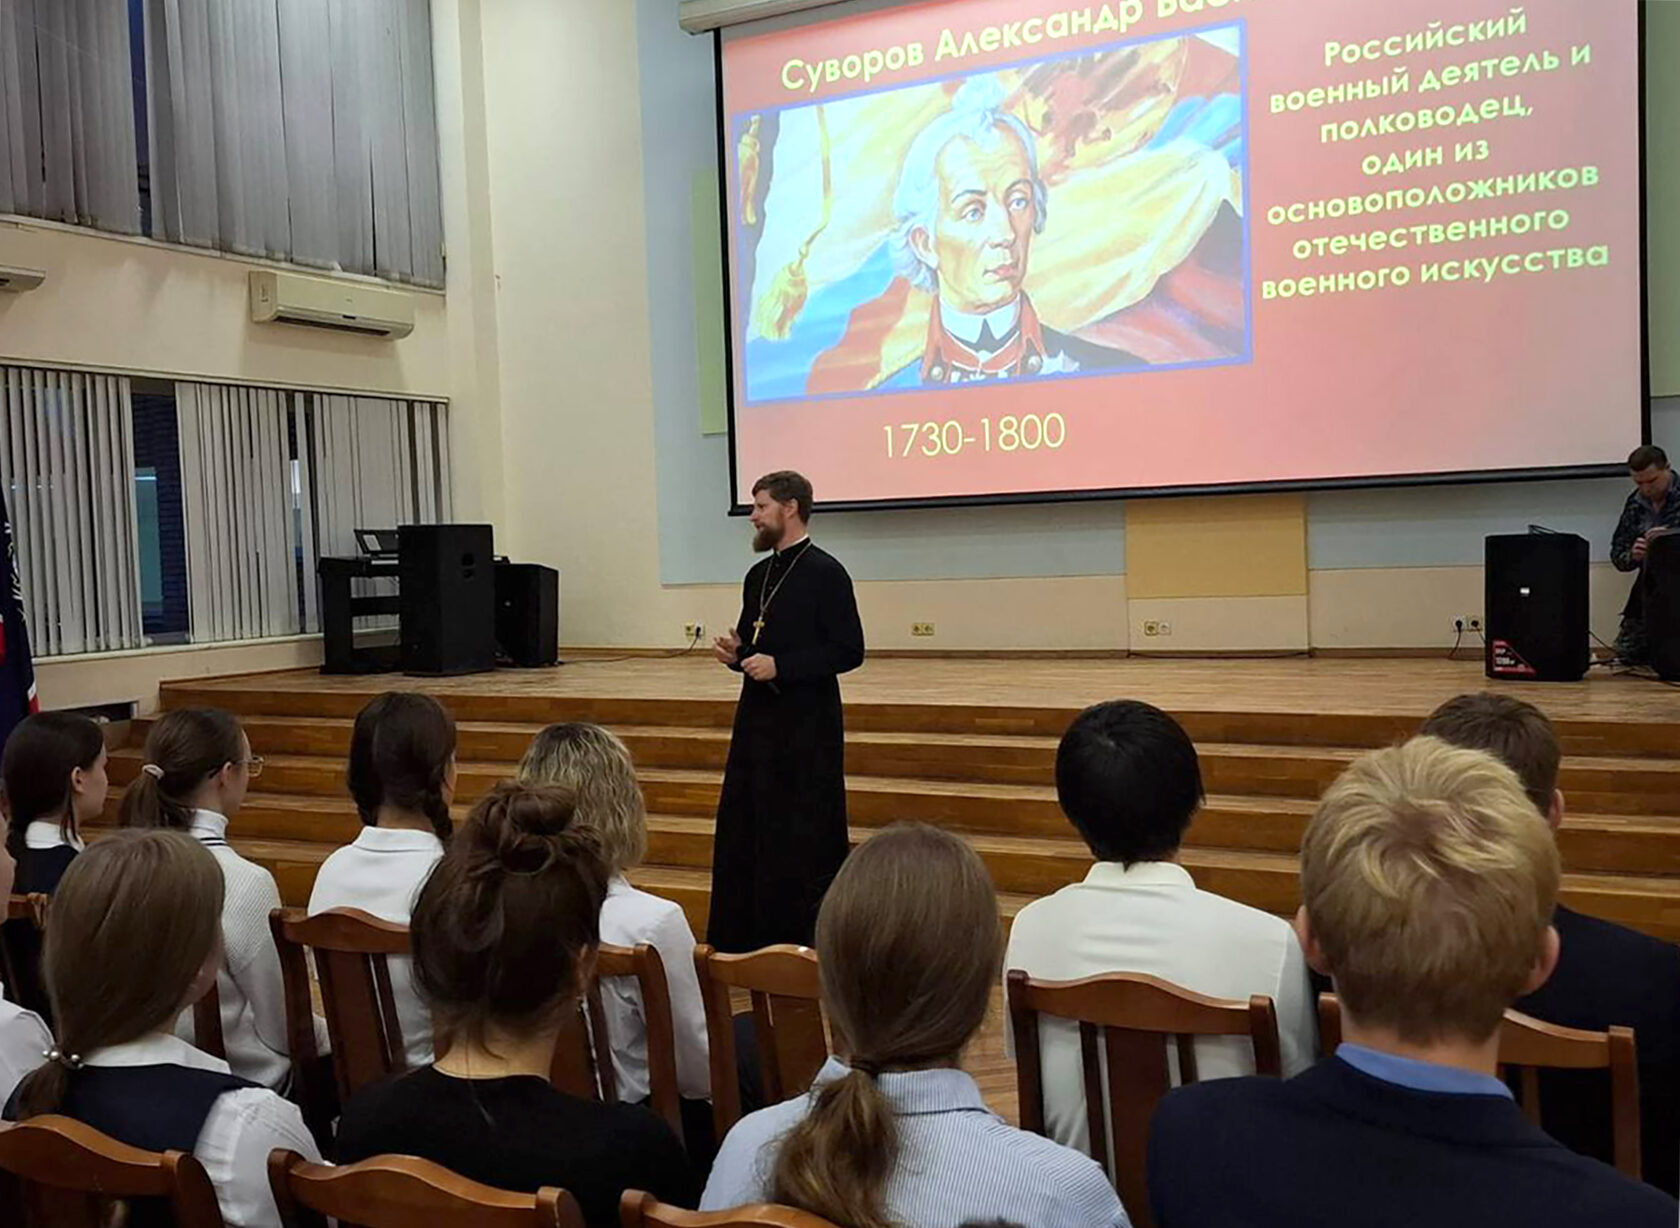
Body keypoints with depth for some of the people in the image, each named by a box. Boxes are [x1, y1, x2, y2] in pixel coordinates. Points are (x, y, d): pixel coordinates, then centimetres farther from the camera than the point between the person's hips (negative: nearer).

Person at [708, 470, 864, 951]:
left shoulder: (825, 573, -10)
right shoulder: (758, 576, 13)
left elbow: (848, 651, -14)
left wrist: (779, 666, -19)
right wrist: (735, 652, 1)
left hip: (806, 728, -8)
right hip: (756, 720, 8)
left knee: (803, 843, -1)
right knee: (740, 833, 10)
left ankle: (808, 945, 11)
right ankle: (741, 943, 22)